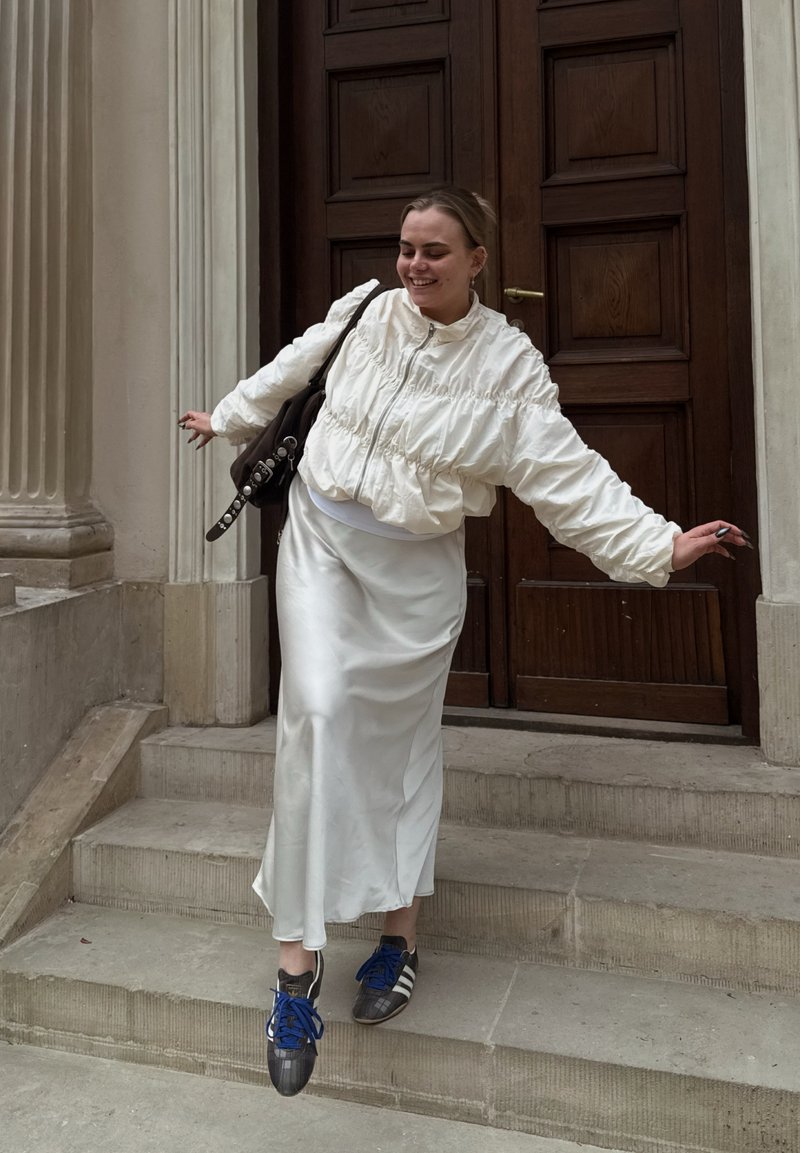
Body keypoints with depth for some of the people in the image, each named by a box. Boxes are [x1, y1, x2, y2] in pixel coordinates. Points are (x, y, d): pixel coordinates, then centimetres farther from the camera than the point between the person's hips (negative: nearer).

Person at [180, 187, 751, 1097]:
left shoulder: (508, 364, -9)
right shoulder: (365, 314, -1)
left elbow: (568, 474, -12)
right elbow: (290, 371, 16)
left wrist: (660, 544, -20)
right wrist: (227, 418, 30)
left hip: (415, 568, -1)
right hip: (319, 536, 2)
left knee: (402, 741, 8)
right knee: (320, 709, -16)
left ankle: (399, 934, 26)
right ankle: (297, 955, -9)